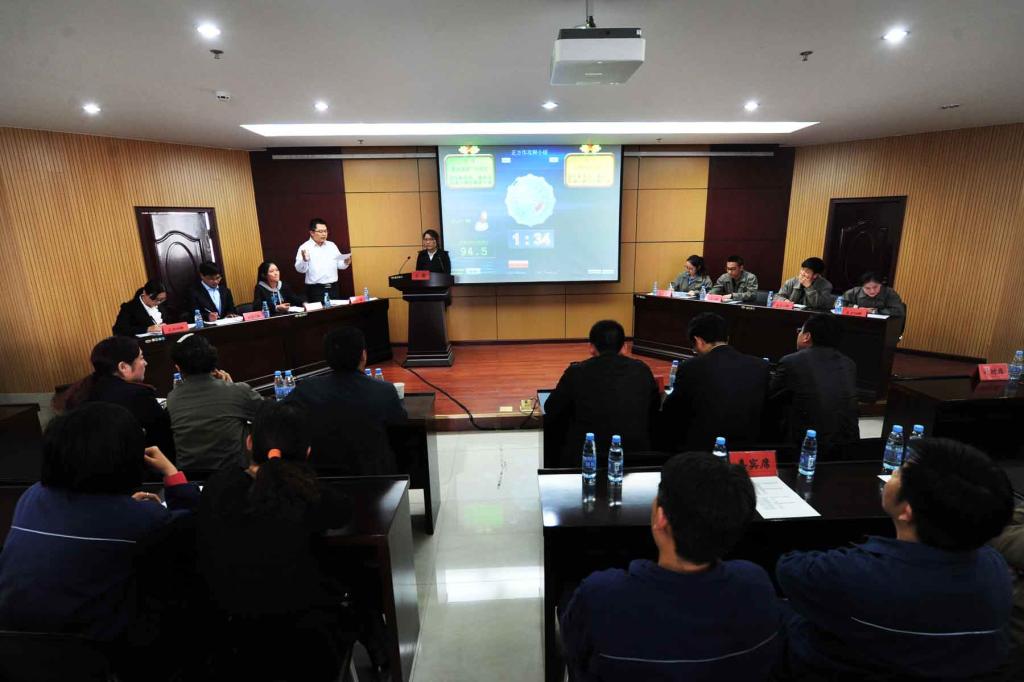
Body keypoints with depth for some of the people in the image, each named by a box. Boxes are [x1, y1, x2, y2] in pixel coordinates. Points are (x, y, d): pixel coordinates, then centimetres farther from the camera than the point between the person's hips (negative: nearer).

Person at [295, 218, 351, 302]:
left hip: (333, 288, 5)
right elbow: (300, 269, -10)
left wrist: (346, 262, -7)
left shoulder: (332, 245, 13)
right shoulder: (305, 247, -2)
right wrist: (304, 260, -30)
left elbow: (339, 264, 14)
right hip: (315, 289, -4)